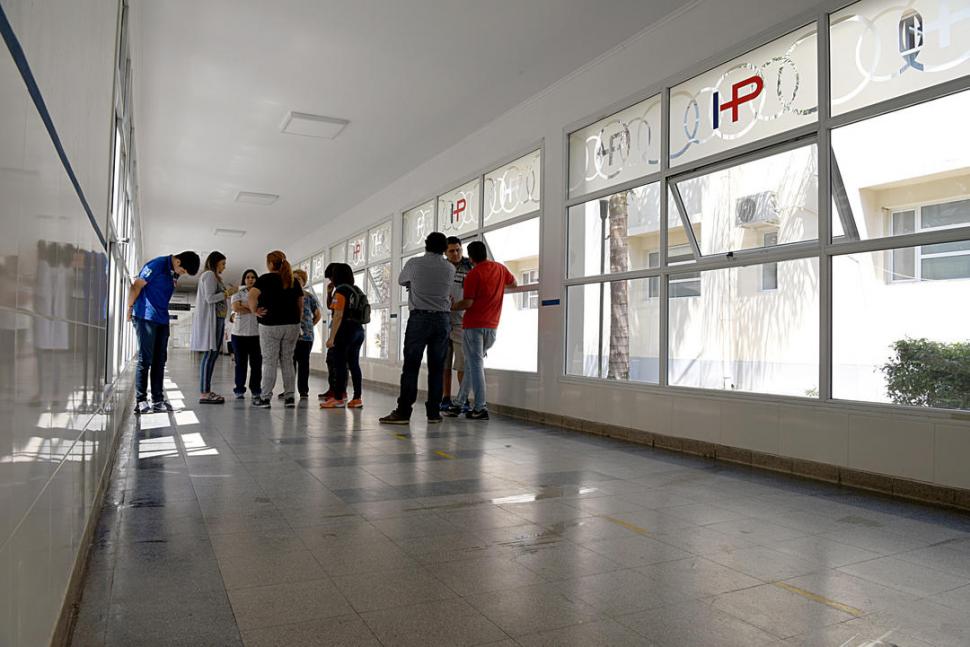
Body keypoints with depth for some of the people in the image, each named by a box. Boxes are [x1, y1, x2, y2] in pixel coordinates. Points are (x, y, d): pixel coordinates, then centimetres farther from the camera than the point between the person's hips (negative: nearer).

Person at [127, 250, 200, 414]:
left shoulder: (174, 272, 12)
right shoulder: (157, 265, -12)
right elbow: (136, 286, -10)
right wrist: (130, 308, -6)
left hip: (162, 320, 8)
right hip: (146, 318, -8)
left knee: (160, 360, 8)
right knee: (145, 360, -6)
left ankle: (158, 400, 14)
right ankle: (141, 401, 0)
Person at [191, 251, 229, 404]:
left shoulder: (214, 276, 23)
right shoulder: (209, 274, -6)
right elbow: (210, 298, -16)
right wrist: (228, 293, -10)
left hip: (217, 319, 10)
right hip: (211, 319, -10)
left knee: (213, 355, 8)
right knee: (210, 354, -12)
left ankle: (206, 391, 11)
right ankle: (204, 394, -12)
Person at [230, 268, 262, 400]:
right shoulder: (238, 293, 10)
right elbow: (235, 307, -7)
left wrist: (243, 306, -7)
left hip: (256, 333, 0)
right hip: (239, 332, 0)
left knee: (256, 363, 0)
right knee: (240, 363, 4)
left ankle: (256, 390, 8)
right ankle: (239, 390, 11)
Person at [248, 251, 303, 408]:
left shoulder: (266, 279, -6)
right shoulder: (293, 281, 10)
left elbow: (251, 297, -20)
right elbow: (300, 305, 11)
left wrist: (255, 311, -6)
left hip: (271, 325, -4)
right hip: (292, 325, 4)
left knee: (269, 362, 1)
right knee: (288, 361, 10)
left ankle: (265, 398, 5)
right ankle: (289, 397, 10)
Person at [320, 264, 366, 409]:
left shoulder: (340, 291, -9)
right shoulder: (357, 291, 15)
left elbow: (338, 315, -17)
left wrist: (332, 337, -17)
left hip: (345, 331, -8)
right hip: (358, 330, 8)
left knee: (338, 364, -3)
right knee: (354, 364, 9)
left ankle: (338, 399, -2)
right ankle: (357, 398, 9)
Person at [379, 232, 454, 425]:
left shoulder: (415, 264, -1)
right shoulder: (450, 268, 5)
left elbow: (401, 280, 16)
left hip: (419, 317, -3)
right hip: (443, 318, 3)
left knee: (411, 366, -3)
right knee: (436, 368, 5)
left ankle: (403, 412, -5)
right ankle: (434, 412, 8)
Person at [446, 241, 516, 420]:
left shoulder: (473, 274, -11)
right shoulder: (500, 268, 7)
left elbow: (468, 303, -16)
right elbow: (513, 283, 25)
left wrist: (451, 307, 0)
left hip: (474, 324, -6)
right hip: (492, 325, 6)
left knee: (475, 365, -2)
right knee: (472, 364, 14)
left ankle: (480, 408, -3)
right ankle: (460, 403, 19)